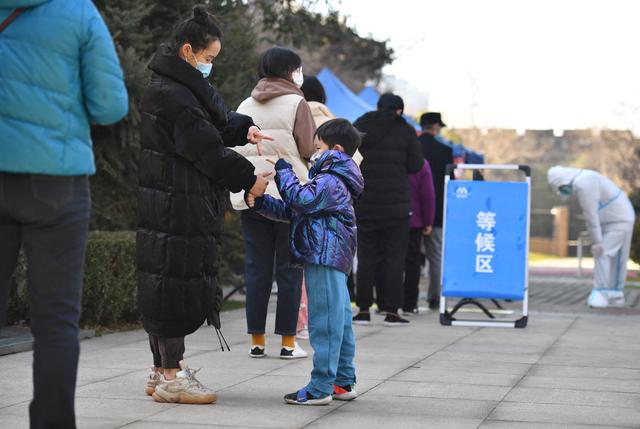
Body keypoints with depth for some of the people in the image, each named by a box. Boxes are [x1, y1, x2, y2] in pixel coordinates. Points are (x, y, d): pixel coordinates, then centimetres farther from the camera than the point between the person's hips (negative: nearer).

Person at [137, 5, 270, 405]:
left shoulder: (187, 88, 16)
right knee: (177, 279, -7)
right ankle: (171, 376, -3)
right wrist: (248, 178, -9)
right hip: (175, 205, -11)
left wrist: (245, 127, 4)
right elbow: (207, 148, -17)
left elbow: (218, 122, 24)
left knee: (167, 284, 14)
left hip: (182, 203, 11)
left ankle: (163, 369, 22)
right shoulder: (171, 95, -17)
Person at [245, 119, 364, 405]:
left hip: (325, 257, -11)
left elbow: (303, 200, -24)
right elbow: (290, 210, 22)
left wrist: (284, 171, -11)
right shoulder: (333, 180, 22)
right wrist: (260, 203, 12)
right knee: (339, 320, 13)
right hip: (333, 259, 11)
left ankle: (320, 387, -9)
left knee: (325, 322, -10)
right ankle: (343, 382, 20)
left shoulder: (330, 181, -11)